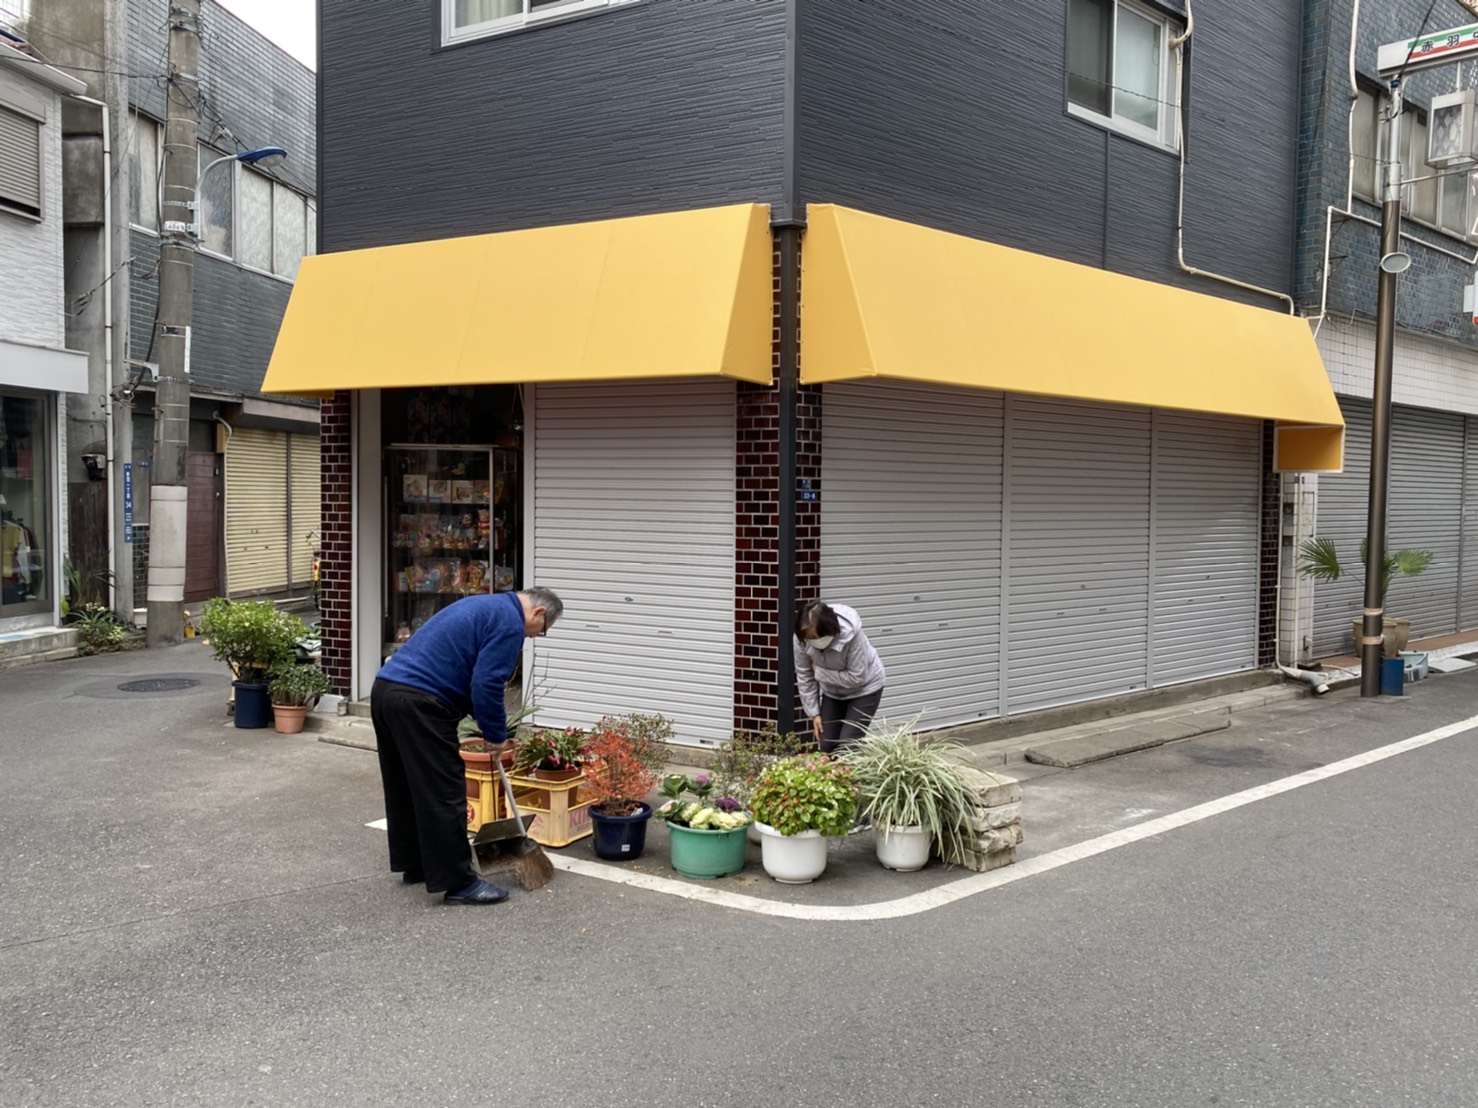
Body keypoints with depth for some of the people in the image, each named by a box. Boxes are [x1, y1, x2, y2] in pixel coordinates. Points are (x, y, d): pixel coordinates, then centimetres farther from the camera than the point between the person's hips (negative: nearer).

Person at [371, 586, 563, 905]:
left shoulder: (486, 606, 25)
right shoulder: (509, 621, -5)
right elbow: (486, 685, -12)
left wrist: (487, 723, 27)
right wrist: (497, 734, 1)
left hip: (386, 688, 10)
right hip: (417, 702, -10)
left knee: (406, 787, 20)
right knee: (444, 794, -4)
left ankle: (415, 865, 31)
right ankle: (458, 882, 1)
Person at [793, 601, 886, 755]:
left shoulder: (851, 635, -36)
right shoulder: (802, 638, -23)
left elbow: (857, 677, -29)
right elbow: (804, 677, -10)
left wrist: (820, 672, -25)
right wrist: (814, 712, -9)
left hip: (863, 689, -4)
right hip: (832, 691, 4)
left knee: (846, 746, -13)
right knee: (826, 745, 0)